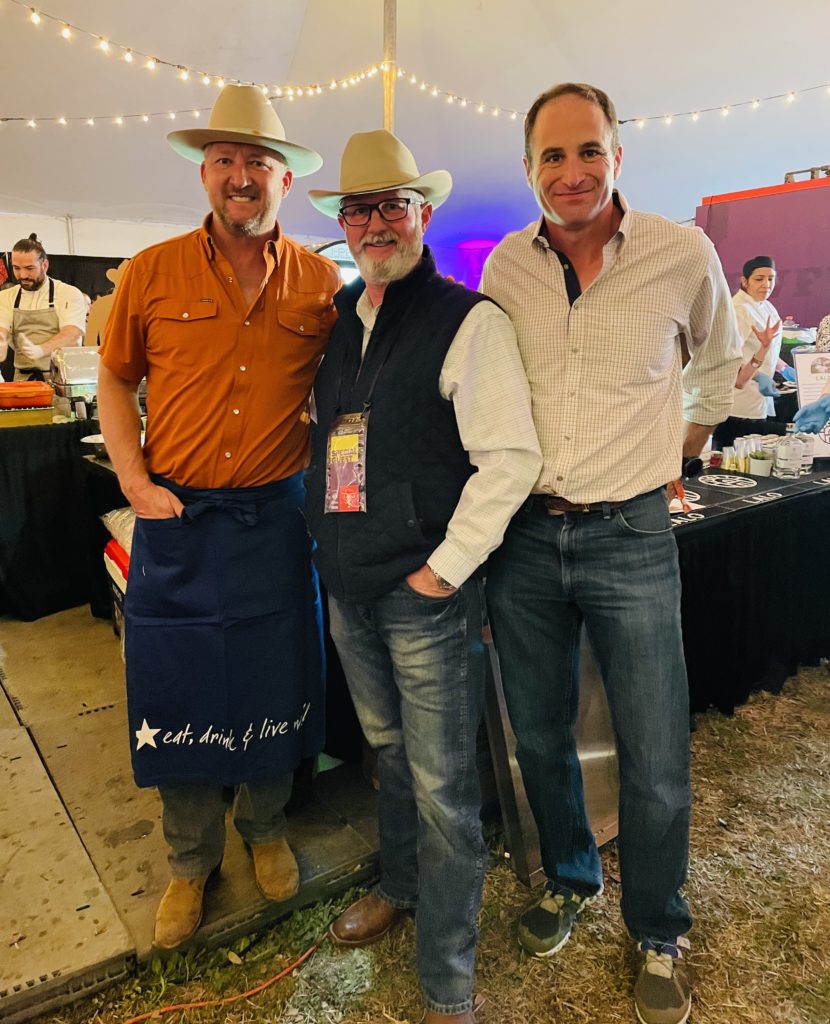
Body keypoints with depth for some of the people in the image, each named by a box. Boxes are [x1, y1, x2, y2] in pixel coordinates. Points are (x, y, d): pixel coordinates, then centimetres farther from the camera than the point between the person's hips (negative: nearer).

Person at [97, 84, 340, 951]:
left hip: (277, 518, 0)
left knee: (275, 688, 14)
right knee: (178, 694, 10)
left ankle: (264, 830, 40)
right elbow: (115, 377, 8)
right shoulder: (152, 272, 1)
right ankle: (190, 863, 34)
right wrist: (134, 479, -3)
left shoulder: (321, 282, 2)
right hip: (177, 520, 0)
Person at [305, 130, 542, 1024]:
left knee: (442, 787, 5)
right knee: (387, 751, 24)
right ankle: (399, 886, 48)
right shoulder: (335, 318, 10)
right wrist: (327, 538, 12)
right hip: (347, 585, 6)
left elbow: (509, 458, -15)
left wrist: (445, 567, -15)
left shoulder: (467, 320, -10)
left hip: (426, 591, -6)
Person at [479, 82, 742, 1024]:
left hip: (630, 538, -2)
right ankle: (569, 878, 43)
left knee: (656, 766, 5)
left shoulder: (684, 255, -3)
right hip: (521, 533, 3)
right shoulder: (503, 266, 3)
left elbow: (718, 366, 15)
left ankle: (657, 936, 33)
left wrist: (670, 459, 12)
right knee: (539, 739, 16)